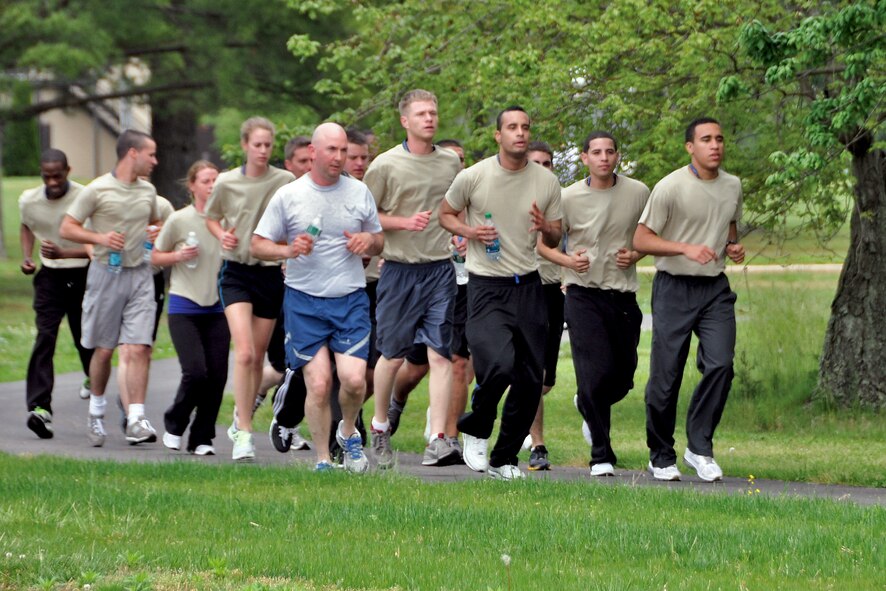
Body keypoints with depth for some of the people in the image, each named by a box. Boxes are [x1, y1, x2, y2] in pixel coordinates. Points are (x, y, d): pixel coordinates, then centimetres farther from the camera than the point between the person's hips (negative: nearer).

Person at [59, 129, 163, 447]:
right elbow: (66, 228, -4)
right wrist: (99, 238, -19)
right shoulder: (97, 190, -6)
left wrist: (156, 232, 5)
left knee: (139, 348, -10)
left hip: (140, 274, 3)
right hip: (106, 273, -3)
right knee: (103, 349, 6)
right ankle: (96, 411, 27)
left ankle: (136, 420, -14)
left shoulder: (148, 191, 11)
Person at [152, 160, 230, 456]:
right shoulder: (179, 220, -3)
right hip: (184, 307, -3)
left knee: (217, 375, -2)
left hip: (217, 308, 3)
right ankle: (174, 423, 12)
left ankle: (202, 438, 12)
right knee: (195, 372, -14)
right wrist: (180, 256, -11)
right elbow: (156, 257, 7)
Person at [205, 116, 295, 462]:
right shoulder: (227, 183, -2)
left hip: (271, 272, 2)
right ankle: (243, 434, -17)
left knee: (258, 356, 10)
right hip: (236, 272, -2)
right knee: (244, 352, -16)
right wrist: (222, 235, -5)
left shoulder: (286, 182, -3)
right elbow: (211, 218, 15)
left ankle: (242, 416, 31)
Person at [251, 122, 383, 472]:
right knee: (318, 384, -8)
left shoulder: (359, 192, 8)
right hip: (304, 302, -1)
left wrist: (369, 240, -6)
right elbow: (258, 245, 3)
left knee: (353, 378, -14)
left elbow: (379, 242, 19)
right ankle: (322, 461, 7)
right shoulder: (288, 196, 1)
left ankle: (348, 431, 18)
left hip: (350, 300, 1)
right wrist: (288, 250, -16)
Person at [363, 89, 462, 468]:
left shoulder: (451, 163, 10)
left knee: (440, 354, -8)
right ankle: (379, 426, 28)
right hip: (400, 269, -2)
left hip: (440, 269, 2)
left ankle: (438, 440, -12)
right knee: (393, 355, 5)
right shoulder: (386, 164, -2)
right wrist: (406, 222, -13)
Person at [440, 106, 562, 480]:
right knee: (499, 365, -24)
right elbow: (445, 214, 10)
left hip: (529, 286, 4)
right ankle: (475, 429, 5)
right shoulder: (473, 177, -5)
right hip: (487, 288, -4)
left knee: (530, 380, 3)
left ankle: (504, 459, 18)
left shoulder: (547, 182, 3)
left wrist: (545, 228, -11)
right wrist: (469, 231, -10)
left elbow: (555, 241, 12)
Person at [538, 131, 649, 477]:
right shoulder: (569, 198, -4)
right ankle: (601, 456, -4)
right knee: (596, 373, -13)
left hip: (623, 294, 3)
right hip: (584, 294, -3)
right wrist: (569, 261, -14)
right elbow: (543, 243, 4)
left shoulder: (638, 194, 2)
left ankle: (589, 407, 43)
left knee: (623, 376, 9)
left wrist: (635, 255, -4)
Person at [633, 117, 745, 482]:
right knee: (666, 375, -1)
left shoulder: (733, 187, 8)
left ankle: (699, 448, -4)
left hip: (716, 288, 4)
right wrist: (686, 248, -22)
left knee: (721, 364, -15)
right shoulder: (670, 187, -10)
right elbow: (641, 239, -10)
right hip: (674, 287, -4)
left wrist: (734, 247, 6)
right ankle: (661, 456, 16)